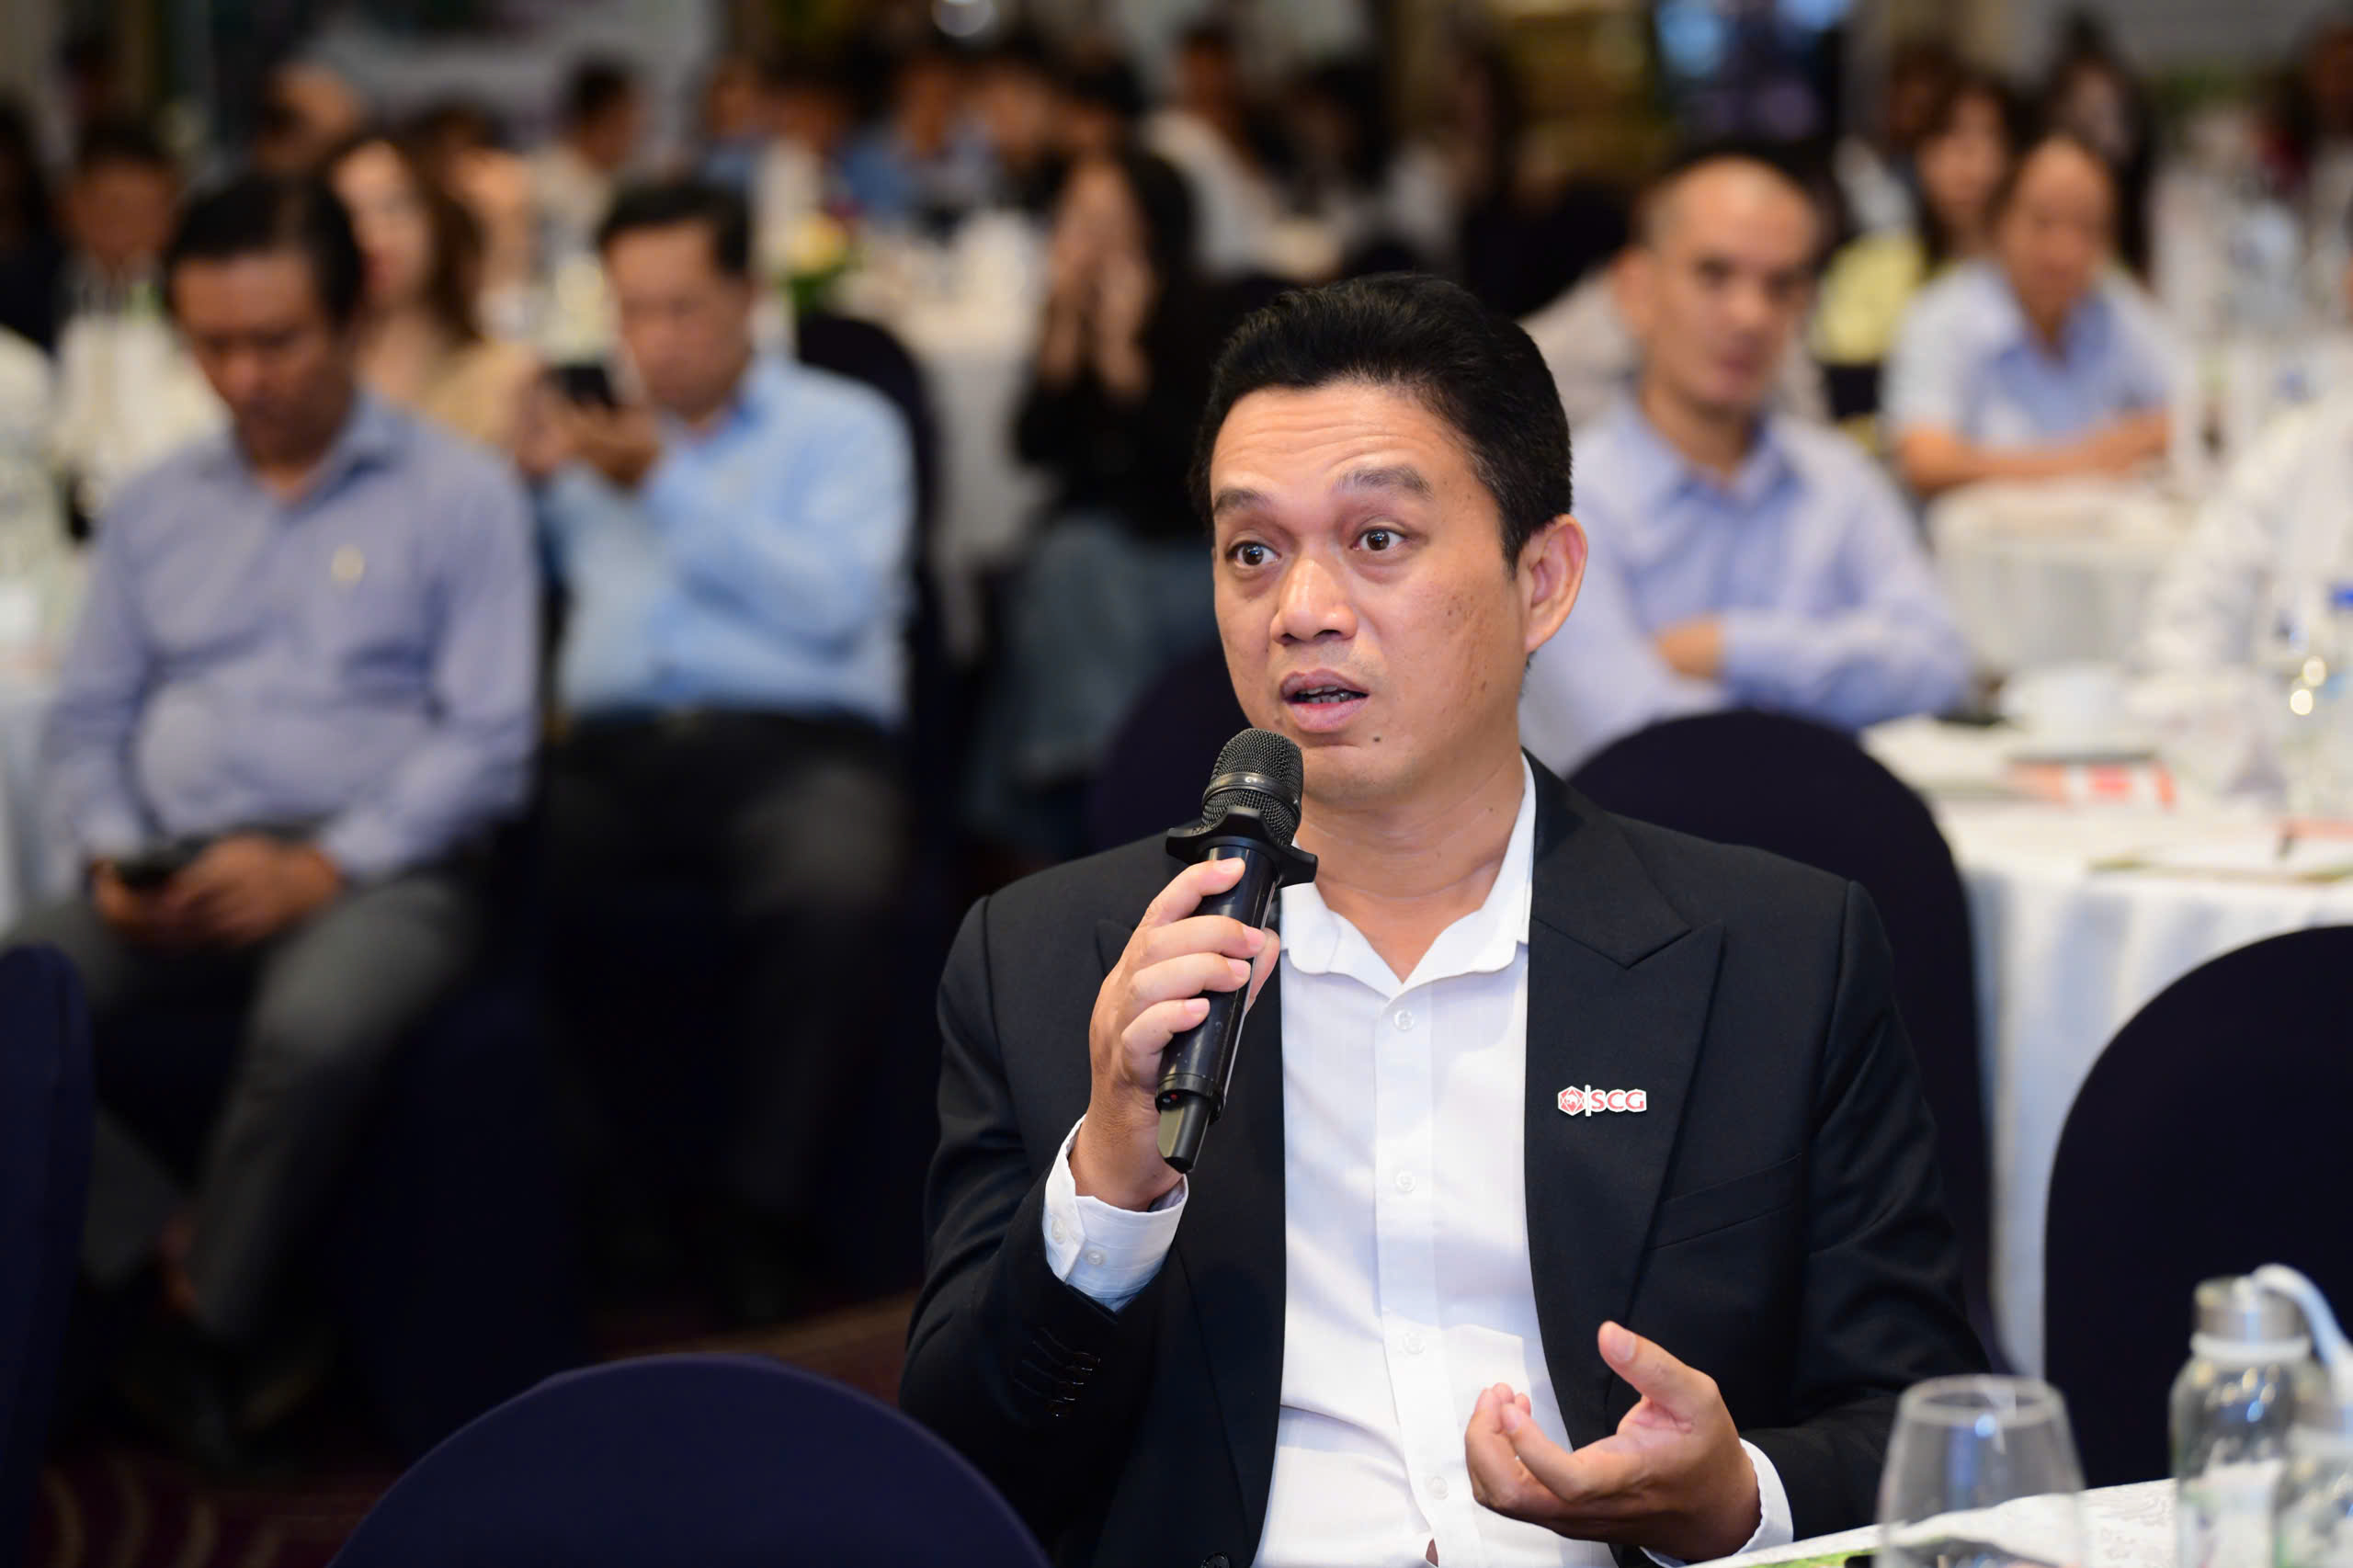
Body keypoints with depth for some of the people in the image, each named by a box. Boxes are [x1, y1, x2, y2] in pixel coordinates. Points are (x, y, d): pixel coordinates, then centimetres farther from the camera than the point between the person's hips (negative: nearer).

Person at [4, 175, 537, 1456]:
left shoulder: (458, 495, 7)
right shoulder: (153, 508, 21)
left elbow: (489, 739, -2)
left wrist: (325, 866, -15)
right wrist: (113, 853, -4)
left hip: (379, 869, -4)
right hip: (175, 878, 4)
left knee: (317, 1030, -38)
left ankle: (210, 1340, -19)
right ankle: (170, 1262, -17)